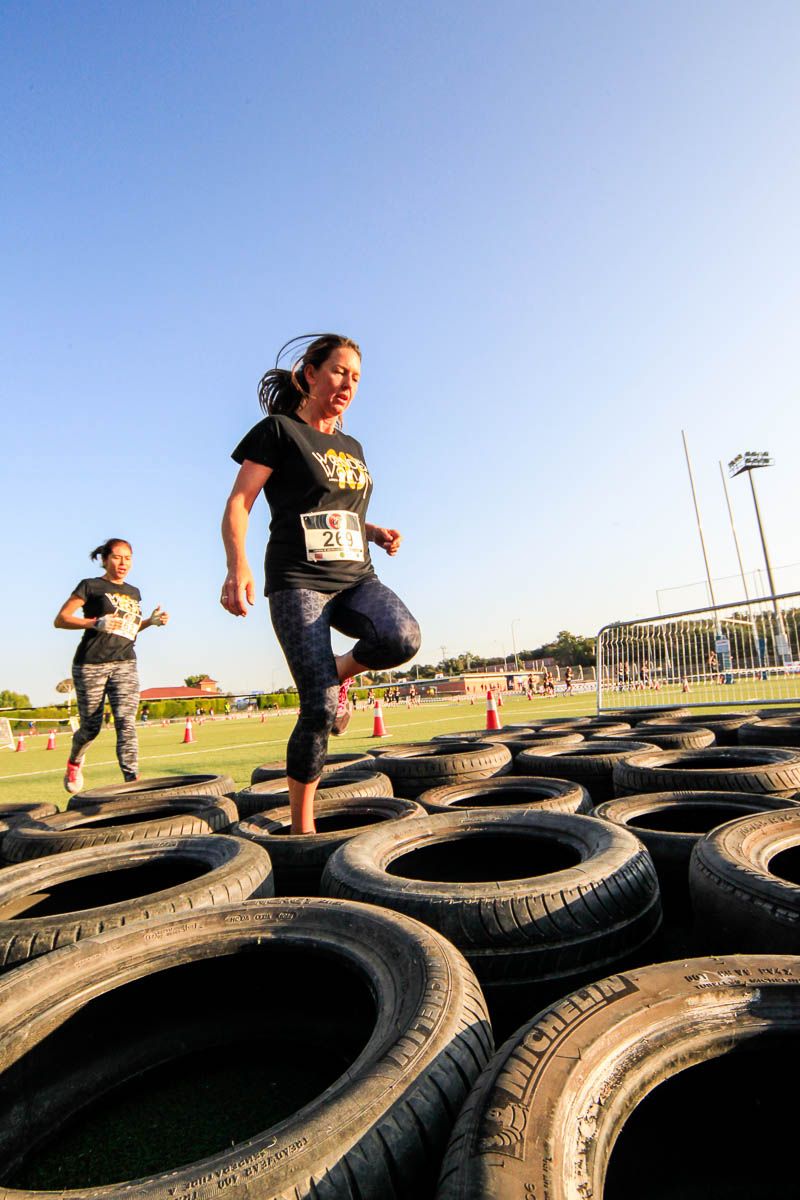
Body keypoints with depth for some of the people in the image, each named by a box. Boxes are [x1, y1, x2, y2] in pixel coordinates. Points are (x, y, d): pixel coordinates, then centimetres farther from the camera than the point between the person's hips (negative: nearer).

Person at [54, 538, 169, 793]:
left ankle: (133, 781, -15)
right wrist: (95, 623, -18)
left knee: (126, 722, -11)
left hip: (125, 664, 3)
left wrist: (151, 621, 9)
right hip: (90, 664, -3)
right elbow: (60, 620, -2)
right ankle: (74, 763, 39)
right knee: (91, 726, 8)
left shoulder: (134, 593, 17)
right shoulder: (90, 586, 2)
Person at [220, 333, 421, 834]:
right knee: (320, 709, -12)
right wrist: (238, 565, -22)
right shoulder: (277, 431, 2)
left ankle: (340, 672, 5)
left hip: (356, 577, 6)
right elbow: (238, 504, -5)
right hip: (298, 581, -5)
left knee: (403, 638, -27)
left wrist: (376, 532, 9)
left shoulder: (351, 447, 20)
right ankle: (301, 826, 8)